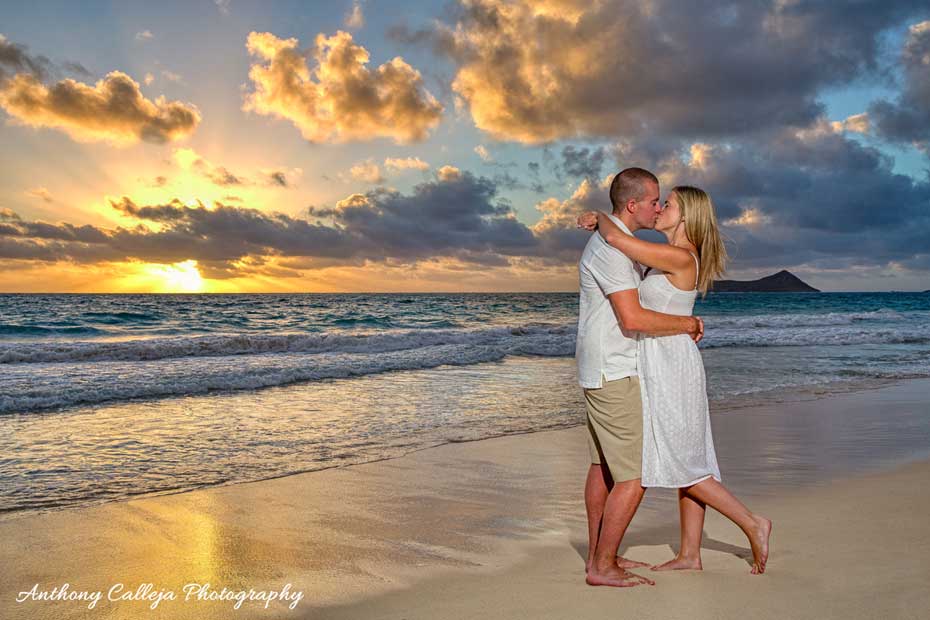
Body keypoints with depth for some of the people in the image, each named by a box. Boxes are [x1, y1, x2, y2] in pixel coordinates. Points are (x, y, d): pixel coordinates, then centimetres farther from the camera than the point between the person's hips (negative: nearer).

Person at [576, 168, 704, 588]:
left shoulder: (614, 241, 16)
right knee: (634, 476, -7)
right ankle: (602, 567, 2)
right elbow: (633, 319, -24)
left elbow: (631, 310, 23)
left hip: (604, 371, 11)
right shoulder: (611, 247, -18)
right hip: (613, 374, -11)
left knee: (603, 465, 15)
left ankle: (598, 556, 24)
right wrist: (689, 324, -10)